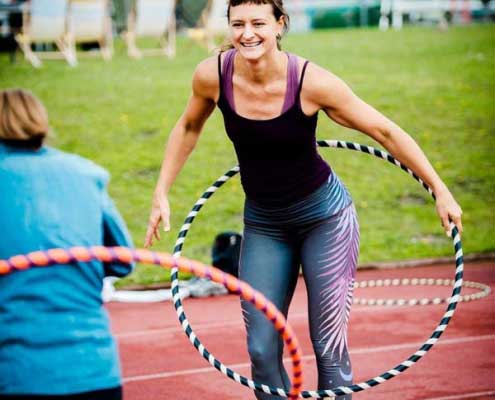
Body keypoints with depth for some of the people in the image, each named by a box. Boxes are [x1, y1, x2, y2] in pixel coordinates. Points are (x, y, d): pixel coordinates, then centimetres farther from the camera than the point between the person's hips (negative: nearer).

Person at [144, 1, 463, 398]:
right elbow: (188, 128, 8)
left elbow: (386, 132, -13)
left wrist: (440, 190, -10)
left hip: (325, 218, -3)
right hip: (263, 225, 3)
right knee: (262, 351, 2)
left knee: (329, 348, -2)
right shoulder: (212, 75, -14)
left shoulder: (312, 82, -23)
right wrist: (162, 194, 5)